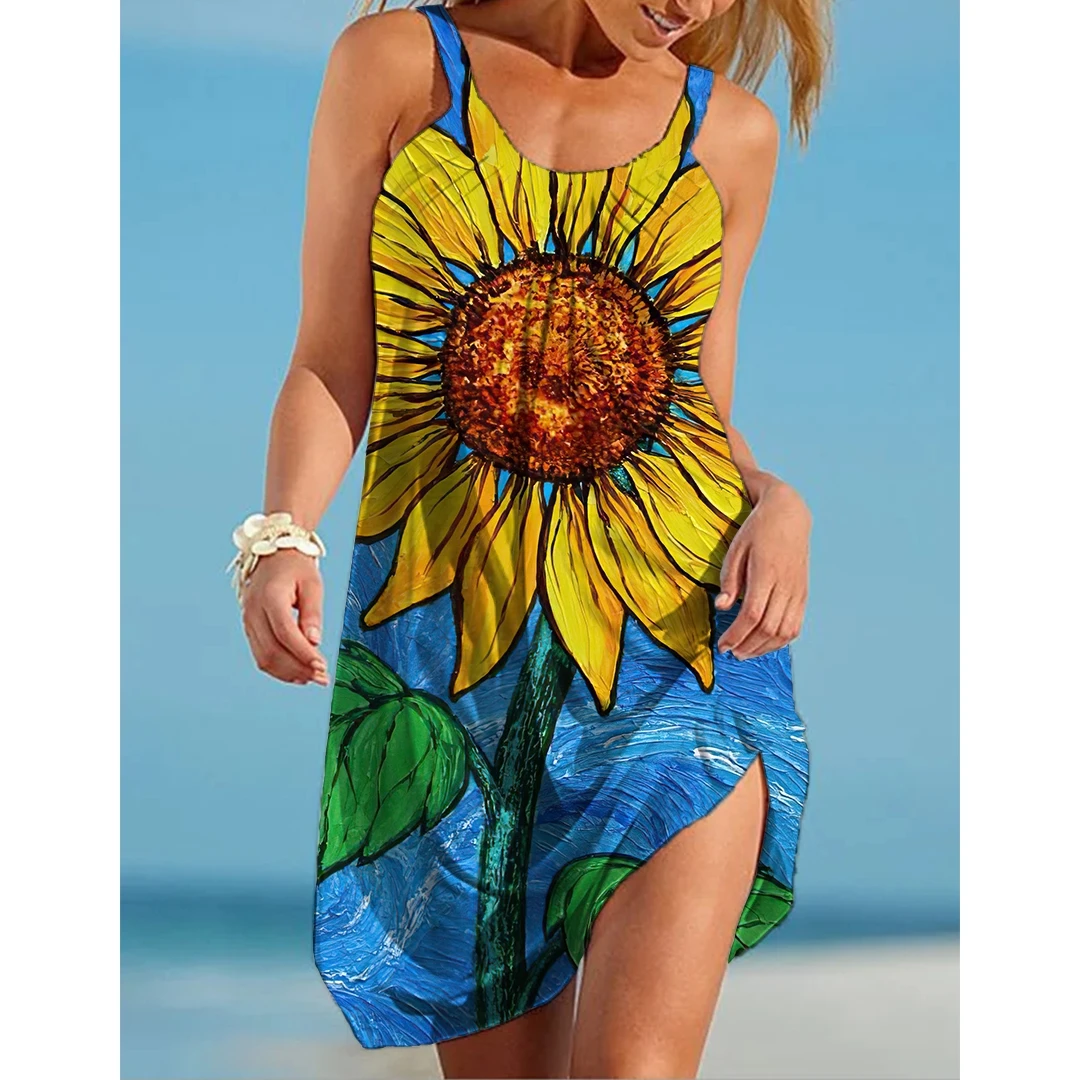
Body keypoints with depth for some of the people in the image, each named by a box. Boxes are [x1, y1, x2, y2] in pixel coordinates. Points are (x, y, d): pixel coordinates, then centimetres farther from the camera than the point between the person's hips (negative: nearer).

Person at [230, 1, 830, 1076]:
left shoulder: (731, 131, 11)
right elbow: (332, 369, 5)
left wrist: (777, 505, -4)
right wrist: (283, 537, -11)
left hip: (678, 635, 0)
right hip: (445, 643, 0)